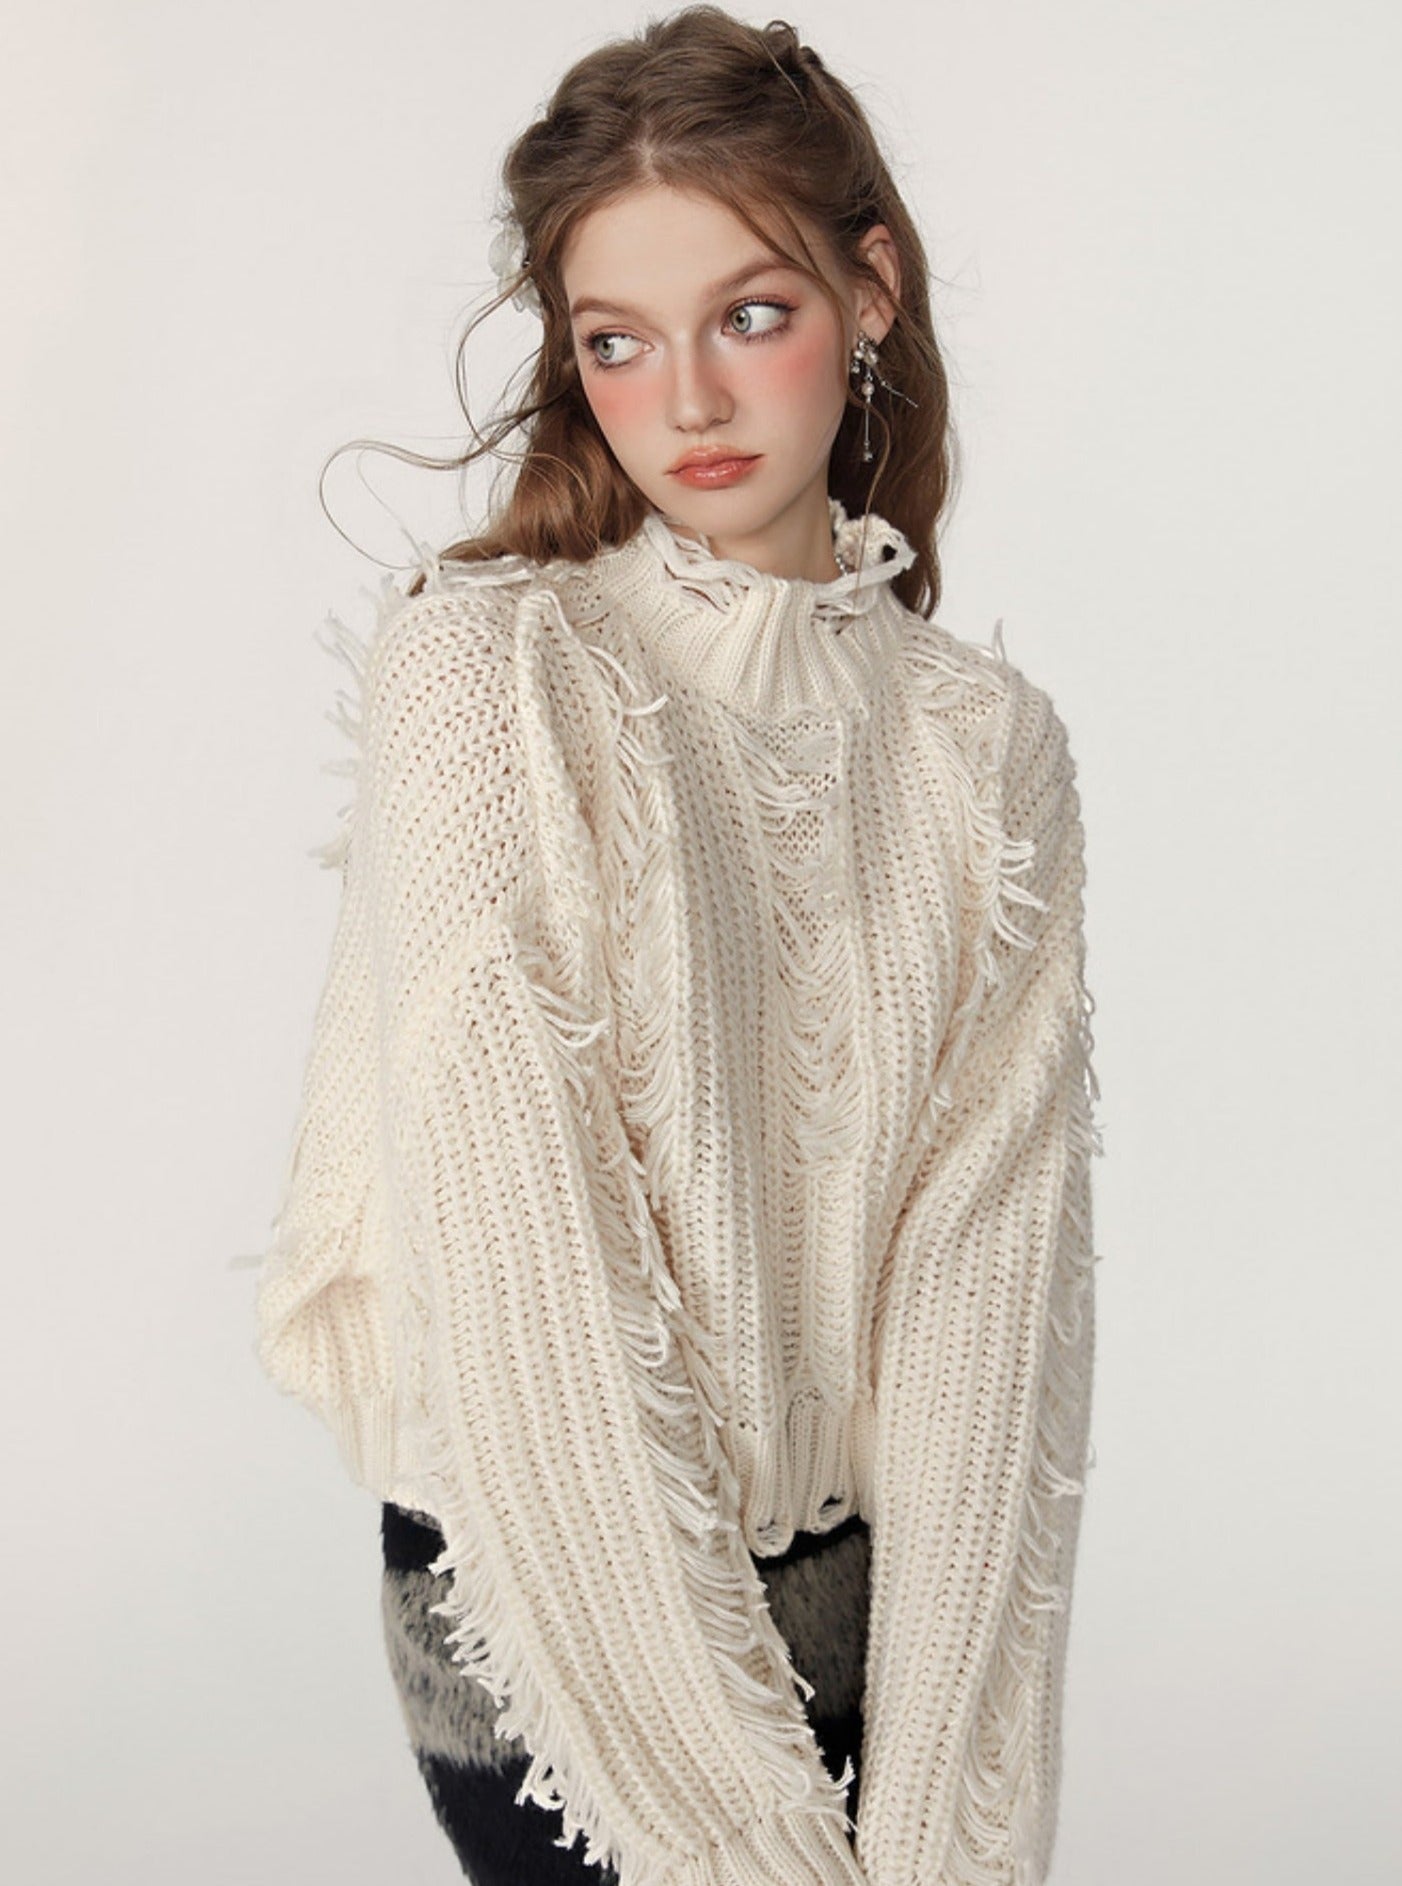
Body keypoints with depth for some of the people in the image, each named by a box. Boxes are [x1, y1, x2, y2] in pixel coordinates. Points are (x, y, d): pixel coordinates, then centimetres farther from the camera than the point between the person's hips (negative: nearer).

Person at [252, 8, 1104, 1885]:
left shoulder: (990, 746, -2)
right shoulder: (478, 671, -12)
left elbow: (995, 1274, -8)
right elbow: (516, 1258, -18)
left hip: (865, 1575, 3)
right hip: (548, 1590, -3)